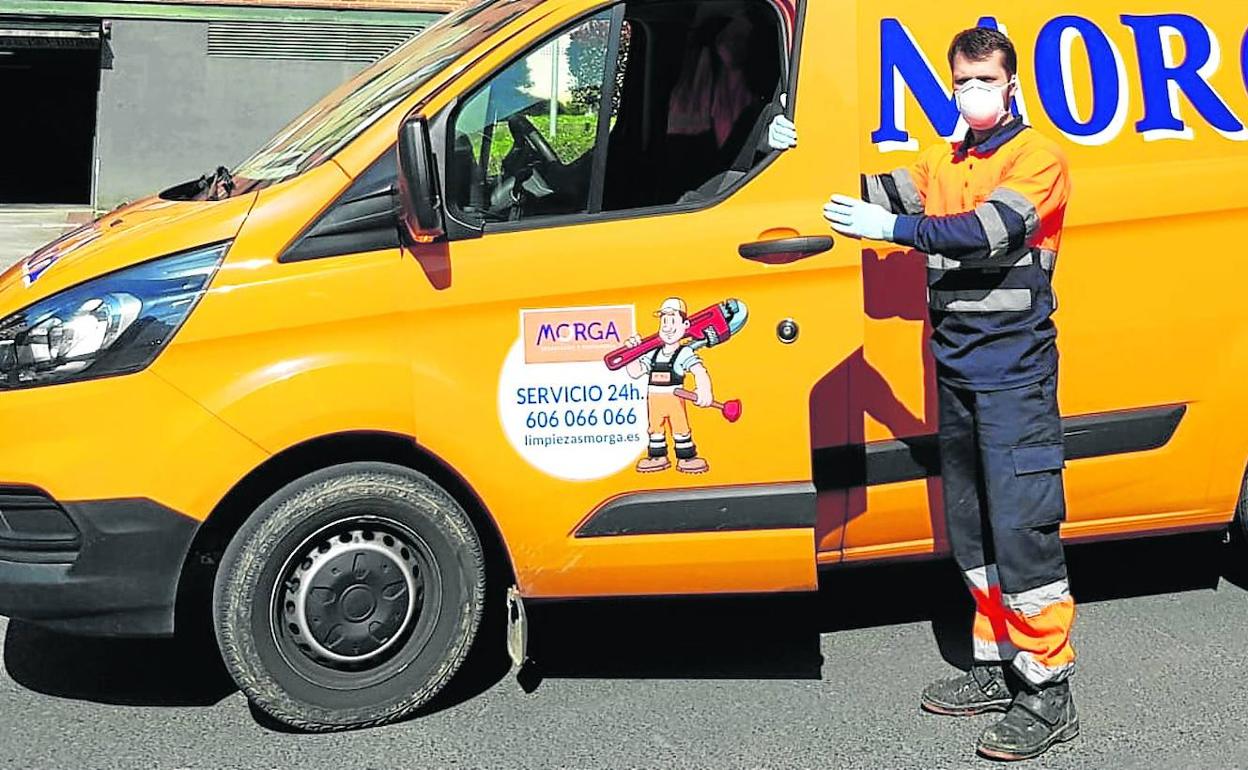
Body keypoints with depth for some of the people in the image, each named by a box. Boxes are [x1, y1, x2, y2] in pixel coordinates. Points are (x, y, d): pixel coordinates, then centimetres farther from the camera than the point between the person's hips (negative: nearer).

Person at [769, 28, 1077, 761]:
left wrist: (895, 228, -31)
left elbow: (991, 231, -22)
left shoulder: (1038, 158, -6)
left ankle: (1049, 692, 0)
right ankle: (998, 666, 25)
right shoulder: (944, 164, 16)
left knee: (1021, 529, -8)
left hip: (1014, 375, -7)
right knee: (973, 531, 13)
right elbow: (876, 196, 6)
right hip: (958, 372, 8)